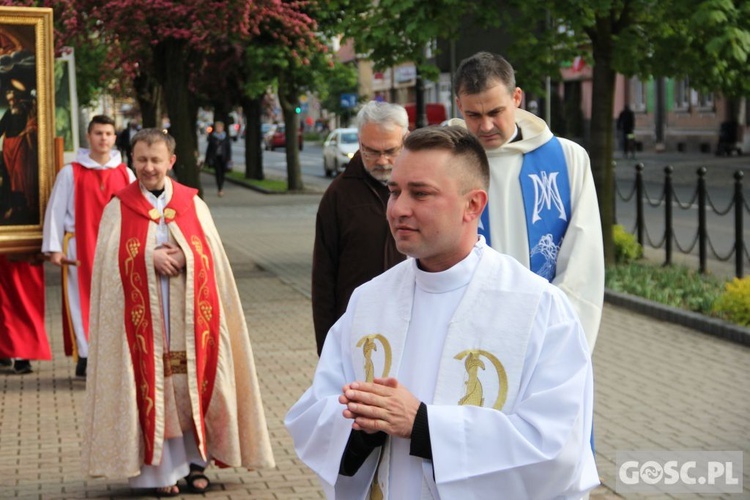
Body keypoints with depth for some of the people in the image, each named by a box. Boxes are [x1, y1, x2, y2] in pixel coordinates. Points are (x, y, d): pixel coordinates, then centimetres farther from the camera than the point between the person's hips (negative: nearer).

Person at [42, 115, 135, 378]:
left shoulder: (125, 174, 8)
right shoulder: (71, 173, -1)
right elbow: (55, 211, -1)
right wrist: (54, 248, -6)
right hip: (81, 247, -2)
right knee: (83, 300, -2)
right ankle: (86, 355, 3)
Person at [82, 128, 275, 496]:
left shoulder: (193, 204, 8)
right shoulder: (119, 207, 5)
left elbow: (212, 253, 2)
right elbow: (111, 260, -4)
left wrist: (184, 256, -16)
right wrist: (149, 258, -18)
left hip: (189, 317, 1)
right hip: (144, 318, -1)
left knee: (193, 385, 2)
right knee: (152, 388, -1)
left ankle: (196, 461, 15)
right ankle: (161, 470, 7)